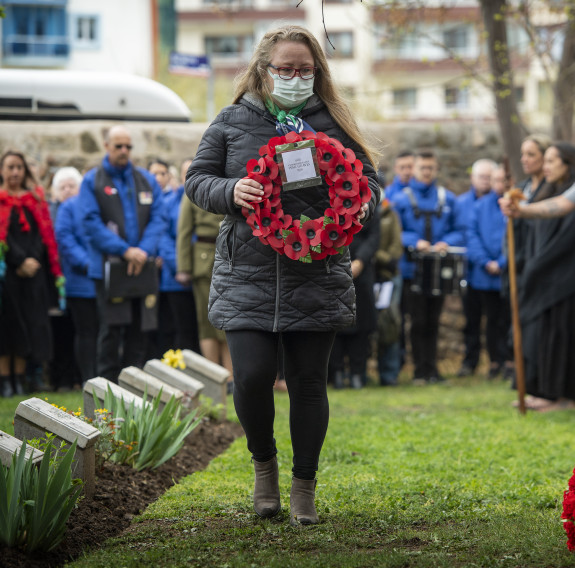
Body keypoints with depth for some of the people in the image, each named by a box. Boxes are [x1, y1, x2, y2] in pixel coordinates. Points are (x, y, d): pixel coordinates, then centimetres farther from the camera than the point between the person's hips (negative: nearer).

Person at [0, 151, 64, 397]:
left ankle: (20, 377, 5)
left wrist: (32, 260, -5)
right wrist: (21, 260, -15)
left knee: (28, 324, 1)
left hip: (33, 269, 3)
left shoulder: (35, 198, 14)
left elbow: (44, 234, 9)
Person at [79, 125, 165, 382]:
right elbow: (92, 223, -7)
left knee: (139, 329, 5)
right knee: (111, 329, -5)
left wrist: (144, 251, -12)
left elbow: (158, 218, 5)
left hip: (142, 266, 3)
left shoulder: (146, 180, 12)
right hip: (108, 265, -3)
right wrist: (125, 250, -16)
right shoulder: (92, 181, 2)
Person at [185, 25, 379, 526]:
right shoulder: (233, 122, 6)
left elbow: (367, 179, 11)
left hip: (317, 276, 1)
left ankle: (304, 486, 19)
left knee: (309, 383, 4)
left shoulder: (333, 122, 7)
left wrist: (361, 204, -12)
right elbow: (197, 179, 8)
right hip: (247, 274, 0)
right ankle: (264, 463, 19)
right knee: (252, 377, -9)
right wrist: (229, 191, -13)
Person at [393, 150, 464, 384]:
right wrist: (415, 242, -17)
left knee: (433, 321, 7)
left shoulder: (447, 199, 8)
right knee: (418, 322, -1)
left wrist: (446, 243, -12)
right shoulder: (402, 199, 1)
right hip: (413, 268, -2)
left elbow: (458, 231, 8)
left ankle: (431, 368, 13)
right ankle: (420, 370, 4)